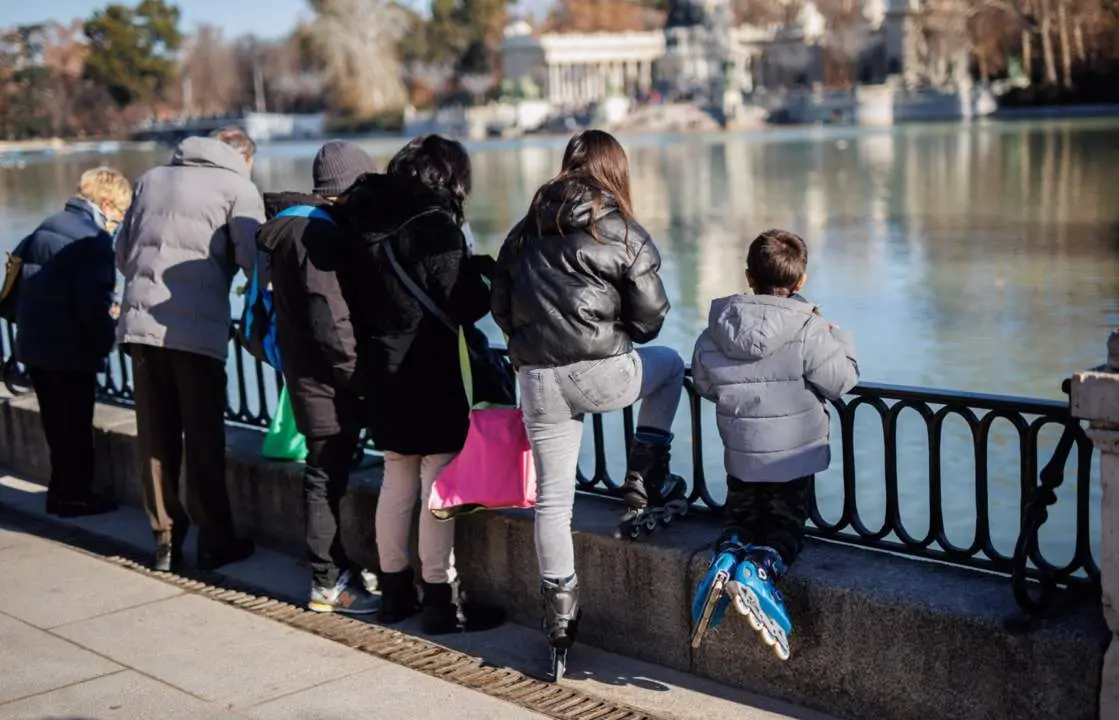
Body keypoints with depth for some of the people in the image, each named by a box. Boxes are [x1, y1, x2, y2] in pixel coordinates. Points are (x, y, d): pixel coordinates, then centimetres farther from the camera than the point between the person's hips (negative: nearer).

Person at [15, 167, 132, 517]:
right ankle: (74, 496, 13)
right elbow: (92, 304, -22)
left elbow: (21, 282, 16)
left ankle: (62, 491, 27)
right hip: (71, 351, -8)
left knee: (57, 425, 18)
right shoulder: (94, 240, -17)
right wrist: (105, 340, -8)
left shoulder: (45, 228, 10)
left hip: (34, 344, 8)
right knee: (75, 428, 5)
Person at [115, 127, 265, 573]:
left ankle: (165, 539, 15)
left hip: (140, 322, 5)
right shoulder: (238, 187, 2)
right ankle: (215, 541, 11)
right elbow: (254, 260, -8)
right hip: (198, 329, -4)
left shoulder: (152, 178, 18)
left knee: (155, 438, 10)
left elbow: (122, 254, 21)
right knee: (204, 438, 4)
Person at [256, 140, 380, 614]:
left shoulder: (292, 228, 12)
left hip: (307, 371, 10)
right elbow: (329, 319, -22)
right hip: (325, 378, -10)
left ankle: (336, 567, 29)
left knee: (328, 472, 17)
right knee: (327, 477, -1)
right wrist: (359, 374, -16)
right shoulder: (319, 233, -18)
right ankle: (327, 585, 8)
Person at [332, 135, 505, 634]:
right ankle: (441, 599, 6)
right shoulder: (435, 226, -17)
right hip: (428, 372, -8)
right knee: (439, 485, 0)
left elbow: (364, 294, 11)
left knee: (396, 481, 16)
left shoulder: (366, 219, 5)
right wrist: (482, 272, 2)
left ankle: (394, 590, 26)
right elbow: (465, 305, -17)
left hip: (378, 369, 8)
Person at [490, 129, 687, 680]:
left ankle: (559, 622, 16)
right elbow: (650, 315, 0)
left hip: (537, 381, 4)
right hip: (600, 374, -4)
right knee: (670, 365, 28)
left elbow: (501, 308, 17)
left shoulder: (524, 233, 12)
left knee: (552, 500, 12)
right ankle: (644, 489, 21)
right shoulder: (625, 234, -1)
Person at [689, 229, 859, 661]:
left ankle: (726, 560, -10)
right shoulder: (808, 331, -19)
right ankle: (758, 571, -20)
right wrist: (840, 341, 4)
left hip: (740, 455, 3)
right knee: (786, 524, 11)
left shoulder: (715, 333, -6)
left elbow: (704, 386, 7)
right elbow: (841, 380, -14)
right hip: (792, 456, -3)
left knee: (741, 515, 22)